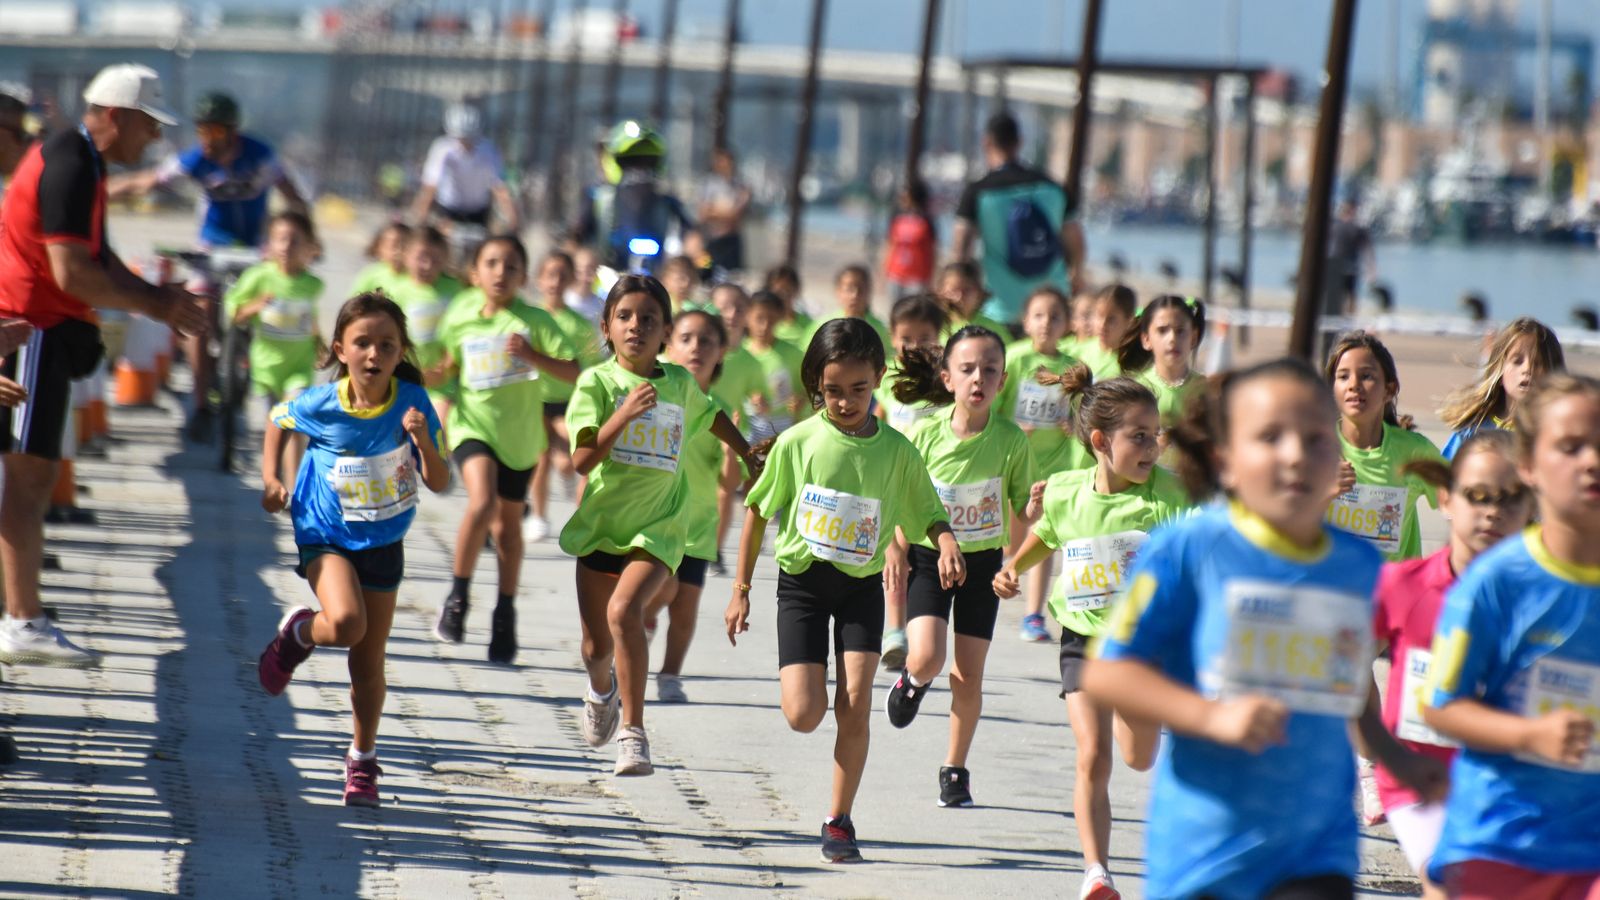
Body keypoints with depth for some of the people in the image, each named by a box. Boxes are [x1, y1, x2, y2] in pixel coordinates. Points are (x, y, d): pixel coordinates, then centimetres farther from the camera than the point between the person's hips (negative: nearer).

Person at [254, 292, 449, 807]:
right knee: (345, 622, -28)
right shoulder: (320, 405, -17)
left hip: (383, 541, 2)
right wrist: (271, 479, -1)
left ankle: (362, 761, 28)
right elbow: (278, 420, 7)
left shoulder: (412, 403, -17)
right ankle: (297, 634, 8)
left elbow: (439, 484, -16)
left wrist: (423, 441, -33)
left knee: (369, 661, 8)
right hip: (325, 533, -2)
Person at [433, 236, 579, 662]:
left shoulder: (535, 321, -9)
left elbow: (574, 371, -15)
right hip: (473, 424, 0)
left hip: (519, 433, 0)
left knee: (507, 522, 13)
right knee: (482, 503, -26)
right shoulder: (461, 318, -1)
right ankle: (458, 595, -10)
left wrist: (533, 356, -27)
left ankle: (505, 615, 29)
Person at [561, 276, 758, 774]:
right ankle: (602, 690, 48)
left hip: (658, 528, -1)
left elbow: (711, 415, 27)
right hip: (601, 524, 1)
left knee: (624, 610, -28)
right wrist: (625, 413, -27)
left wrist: (748, 454, 36)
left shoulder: (680, 383, 2)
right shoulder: (597, 383, -6)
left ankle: (633, 731, -25)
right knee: (597, 645, 11)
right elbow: (582, 459, -17)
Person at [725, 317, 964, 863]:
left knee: (855, 708, -7)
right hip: (802, 579, -1)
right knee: (804, 715, -9)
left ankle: (839, 821, 8)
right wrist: (741, 589, 3)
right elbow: (758, 511, 1)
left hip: (862, 586, 1)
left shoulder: (895, 450, -5)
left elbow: (928, 514, 2)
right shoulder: (798, 442, -8)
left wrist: (947, 545, -22)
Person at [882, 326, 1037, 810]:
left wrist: (1033, 508, -26)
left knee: (968, 675, 3)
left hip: (983, 560, 1)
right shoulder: (925, 434, -11)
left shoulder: (1011, 440, -11)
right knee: (927, 656, -18)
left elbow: (1020, 513, -5)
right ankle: (914, 679, 20)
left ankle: (955, 770, 21)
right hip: (928, 556, -1)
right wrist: (897, 561, -6)